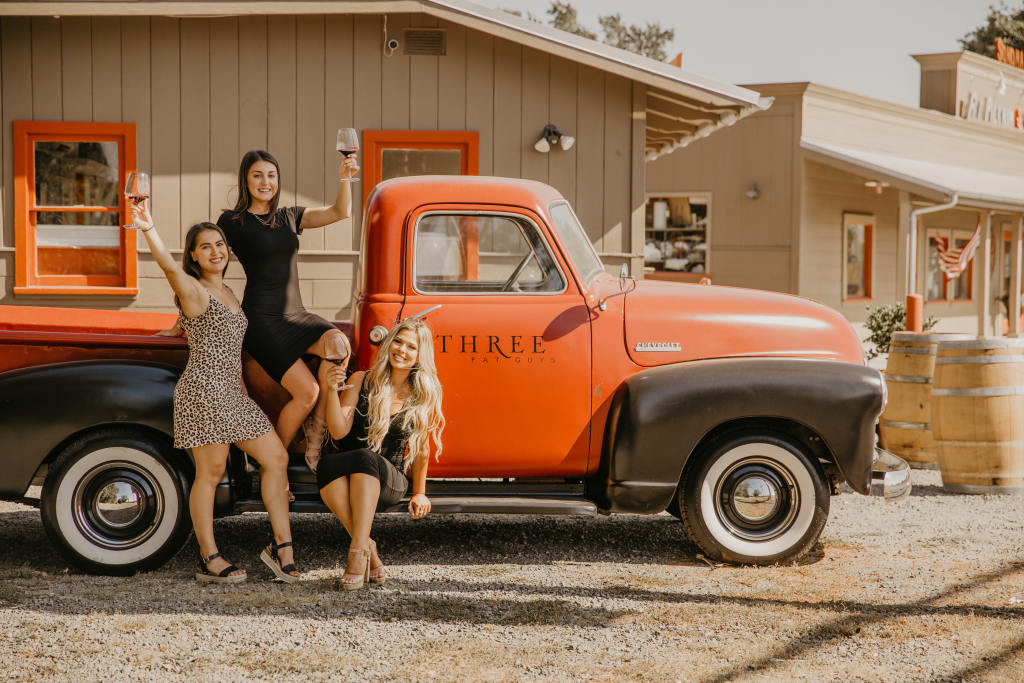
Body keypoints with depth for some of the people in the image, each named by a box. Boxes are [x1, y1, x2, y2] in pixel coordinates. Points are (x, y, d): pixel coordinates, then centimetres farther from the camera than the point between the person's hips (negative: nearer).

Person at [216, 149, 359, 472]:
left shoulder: (288, 218, 15)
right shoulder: (232, 222, 1)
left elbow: (340, 212, 6)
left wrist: (344, 179, -11)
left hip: (295, 315, 5)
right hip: (261, 319, -5)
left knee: (338, 344, -27)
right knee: (306, 391, -20)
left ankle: (314, 446, -18)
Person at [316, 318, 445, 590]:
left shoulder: (423, 397, 4)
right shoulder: (362, 381, 3)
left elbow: (421, 450, 17)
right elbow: (339, 431, -8)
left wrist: (419, 493, 22)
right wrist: (331, 390, -21)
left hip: (389, 483, -1)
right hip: (347, 478, 1)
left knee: (365, 458, -36)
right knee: (328, 464, -36)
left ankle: (358, 551, -43)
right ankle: (369, 551, -33)